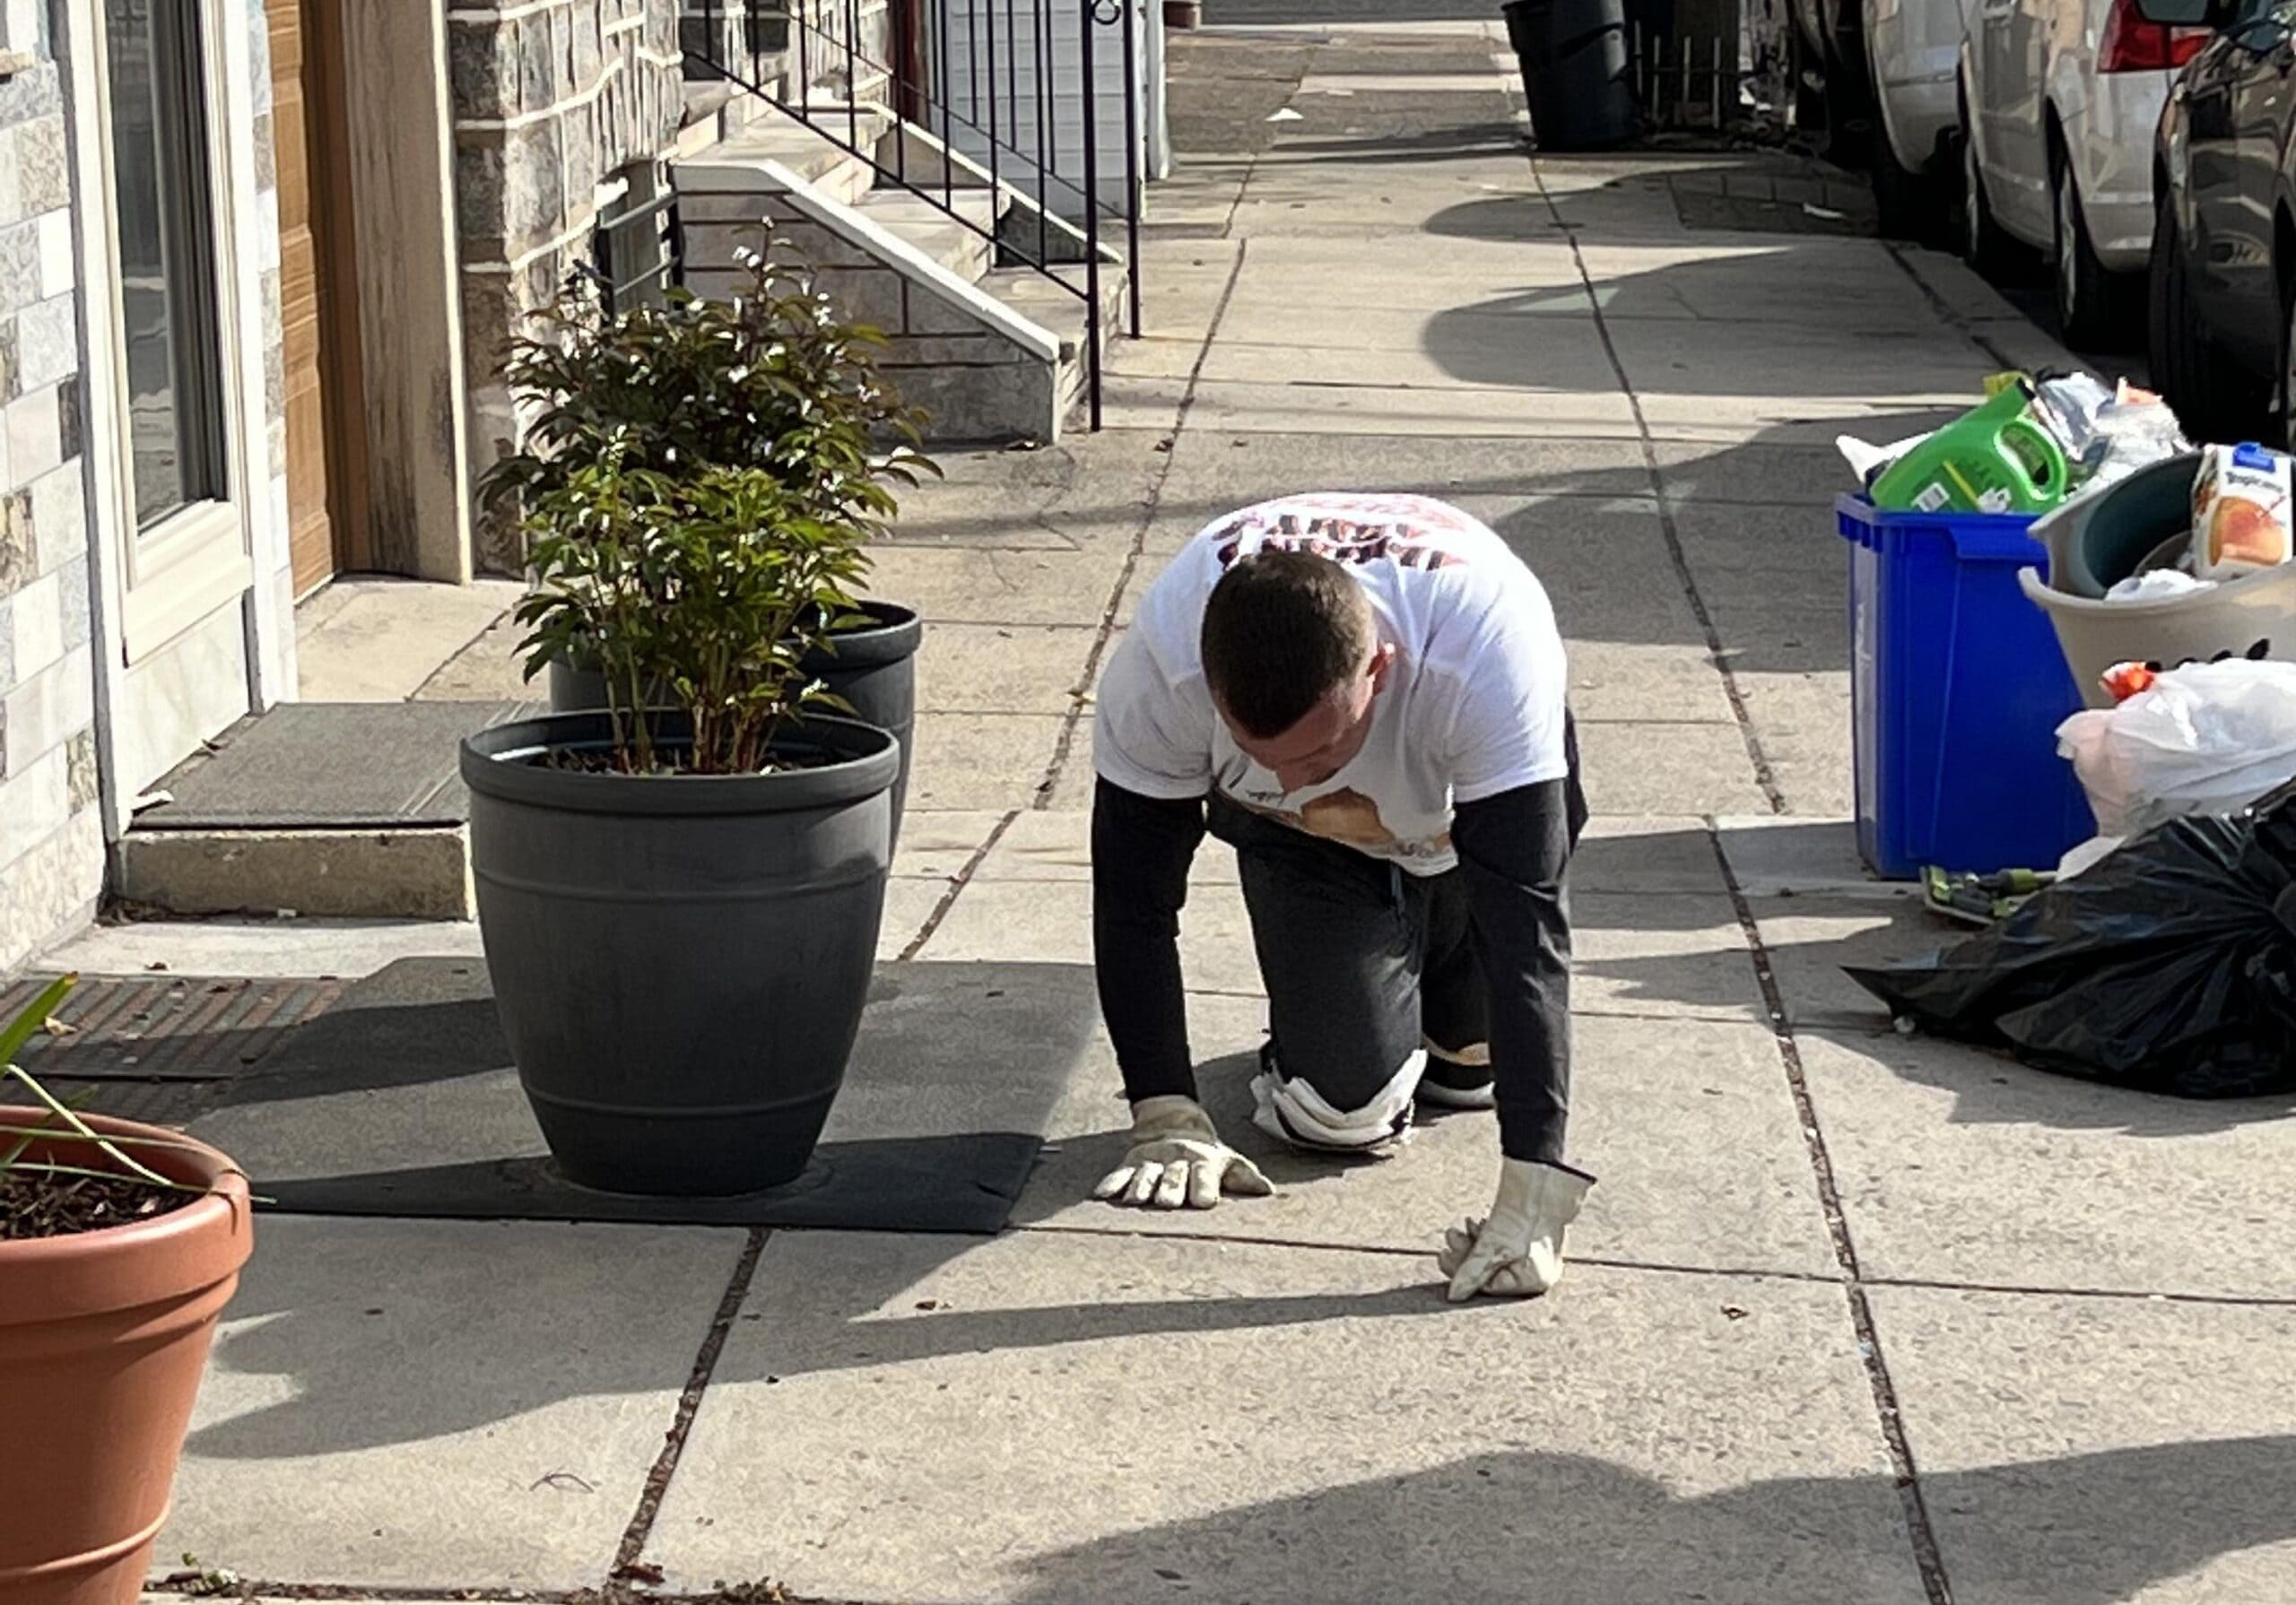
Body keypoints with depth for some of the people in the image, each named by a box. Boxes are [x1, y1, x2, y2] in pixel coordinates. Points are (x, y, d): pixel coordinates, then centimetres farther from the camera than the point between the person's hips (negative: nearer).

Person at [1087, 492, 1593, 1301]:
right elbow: (1132, 894, -25)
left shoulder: (1493, 651, -44)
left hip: (1473, 798, 0)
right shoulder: (1162, 659, -39)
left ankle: (1458, 1039, 15)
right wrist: (1168, 1118, -30)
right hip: (1300, 844, 0)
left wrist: (1532, 1196, -51)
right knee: (1339, 1107, -14)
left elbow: (1527, 918, -46)